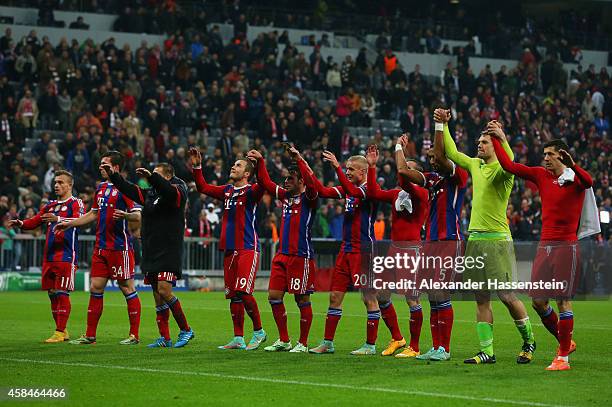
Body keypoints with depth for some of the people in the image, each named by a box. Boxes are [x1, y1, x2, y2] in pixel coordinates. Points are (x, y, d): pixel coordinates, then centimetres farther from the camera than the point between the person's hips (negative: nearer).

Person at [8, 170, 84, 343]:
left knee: (62, 293, -9)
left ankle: (60, 332, -8)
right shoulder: (51, 205, 21)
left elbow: (79, 220, -21)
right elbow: (35, 221, 18)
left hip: (66, 256, -8)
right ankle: (61, 331, 15)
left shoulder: (75, 203, -3)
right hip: (49, 256, 8)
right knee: (52, 293, 8)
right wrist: (20, 223, -2)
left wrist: (58, 219, -36)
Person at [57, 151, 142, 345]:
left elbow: (138, 216, -14)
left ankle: (134, 335, 3)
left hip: (120, 247, -8)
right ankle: (90, 335, 11)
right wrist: (68, 224, 26)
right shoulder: (101, 188, 15)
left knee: (127, 289, -3)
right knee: (95, 288, 6)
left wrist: (124, 215, -34)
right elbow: (93, 214, 26)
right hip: (101, 247, 8)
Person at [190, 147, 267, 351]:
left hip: (248, 249, -7)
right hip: (230, 250, 7)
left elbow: (263, 185, -25)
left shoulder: (251, 191, -4)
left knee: (243, 292, -15)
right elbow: (203, 187, 25)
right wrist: (197, 166, 15)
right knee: (233, 295, 6)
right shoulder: (227, 191, 16)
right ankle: (238, 339, 11)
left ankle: (259, 332, 2)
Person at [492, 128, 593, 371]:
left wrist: (571, 165, -46)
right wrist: (498, 140, 11)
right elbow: (509, 166, 13)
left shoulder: (575, 179, -6)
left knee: (562, 301, -6)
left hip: (566, 246, -6)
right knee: (538, 302, 6)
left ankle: (563, 357, 0)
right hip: (544, 246, 6)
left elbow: (588, 182, -30)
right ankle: (565, 343, 25)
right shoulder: (541, 176, 10)